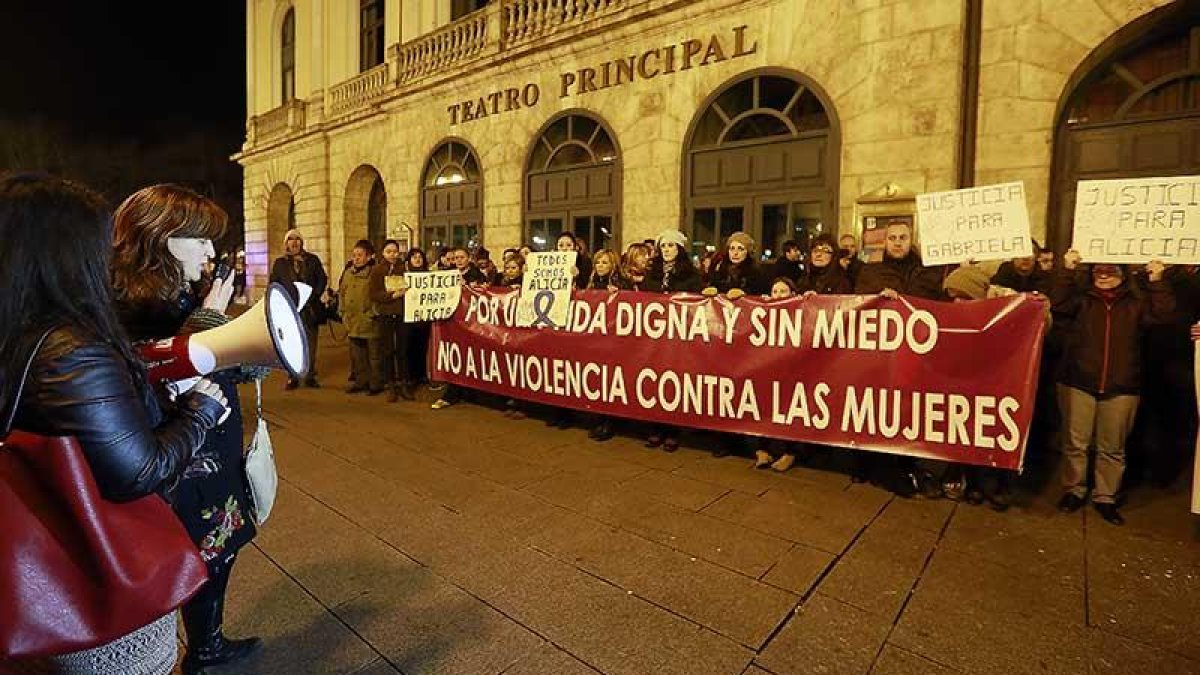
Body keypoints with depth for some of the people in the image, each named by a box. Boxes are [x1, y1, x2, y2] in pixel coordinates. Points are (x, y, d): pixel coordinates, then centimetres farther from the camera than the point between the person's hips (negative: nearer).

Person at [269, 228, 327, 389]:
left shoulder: (312, 260, 9)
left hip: (310, 308, 0)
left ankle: (310, 376, 12)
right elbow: (274, 284, 10)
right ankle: (293, 377, 8)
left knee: (311, 344, 4)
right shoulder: (279, 263, 10)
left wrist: (314, 295, -6)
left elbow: (322, 279, 7)